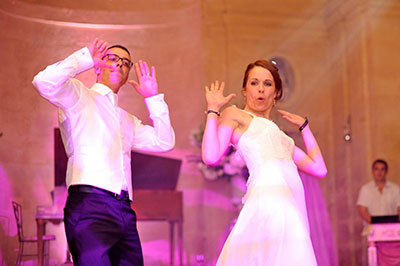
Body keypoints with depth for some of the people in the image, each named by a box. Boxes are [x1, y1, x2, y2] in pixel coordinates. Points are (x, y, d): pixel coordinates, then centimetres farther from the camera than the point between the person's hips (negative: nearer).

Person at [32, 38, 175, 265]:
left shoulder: (128, 120, 30)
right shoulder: (78, 95, 11)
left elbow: (164, 142, 23)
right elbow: (45, 82, -9)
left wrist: (153, 98, 22)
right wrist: (85, 58, 1)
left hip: (124, 211, 7)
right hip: (88, 202, -7)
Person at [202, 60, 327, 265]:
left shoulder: (276, 134, 32)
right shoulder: (235, 115, 13)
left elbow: (319, 169, 27)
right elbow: (211, 156, -5)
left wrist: (304, 126, 35)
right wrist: (213, 110, 4)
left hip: (290, 207, 7)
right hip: (268, 198, -7)